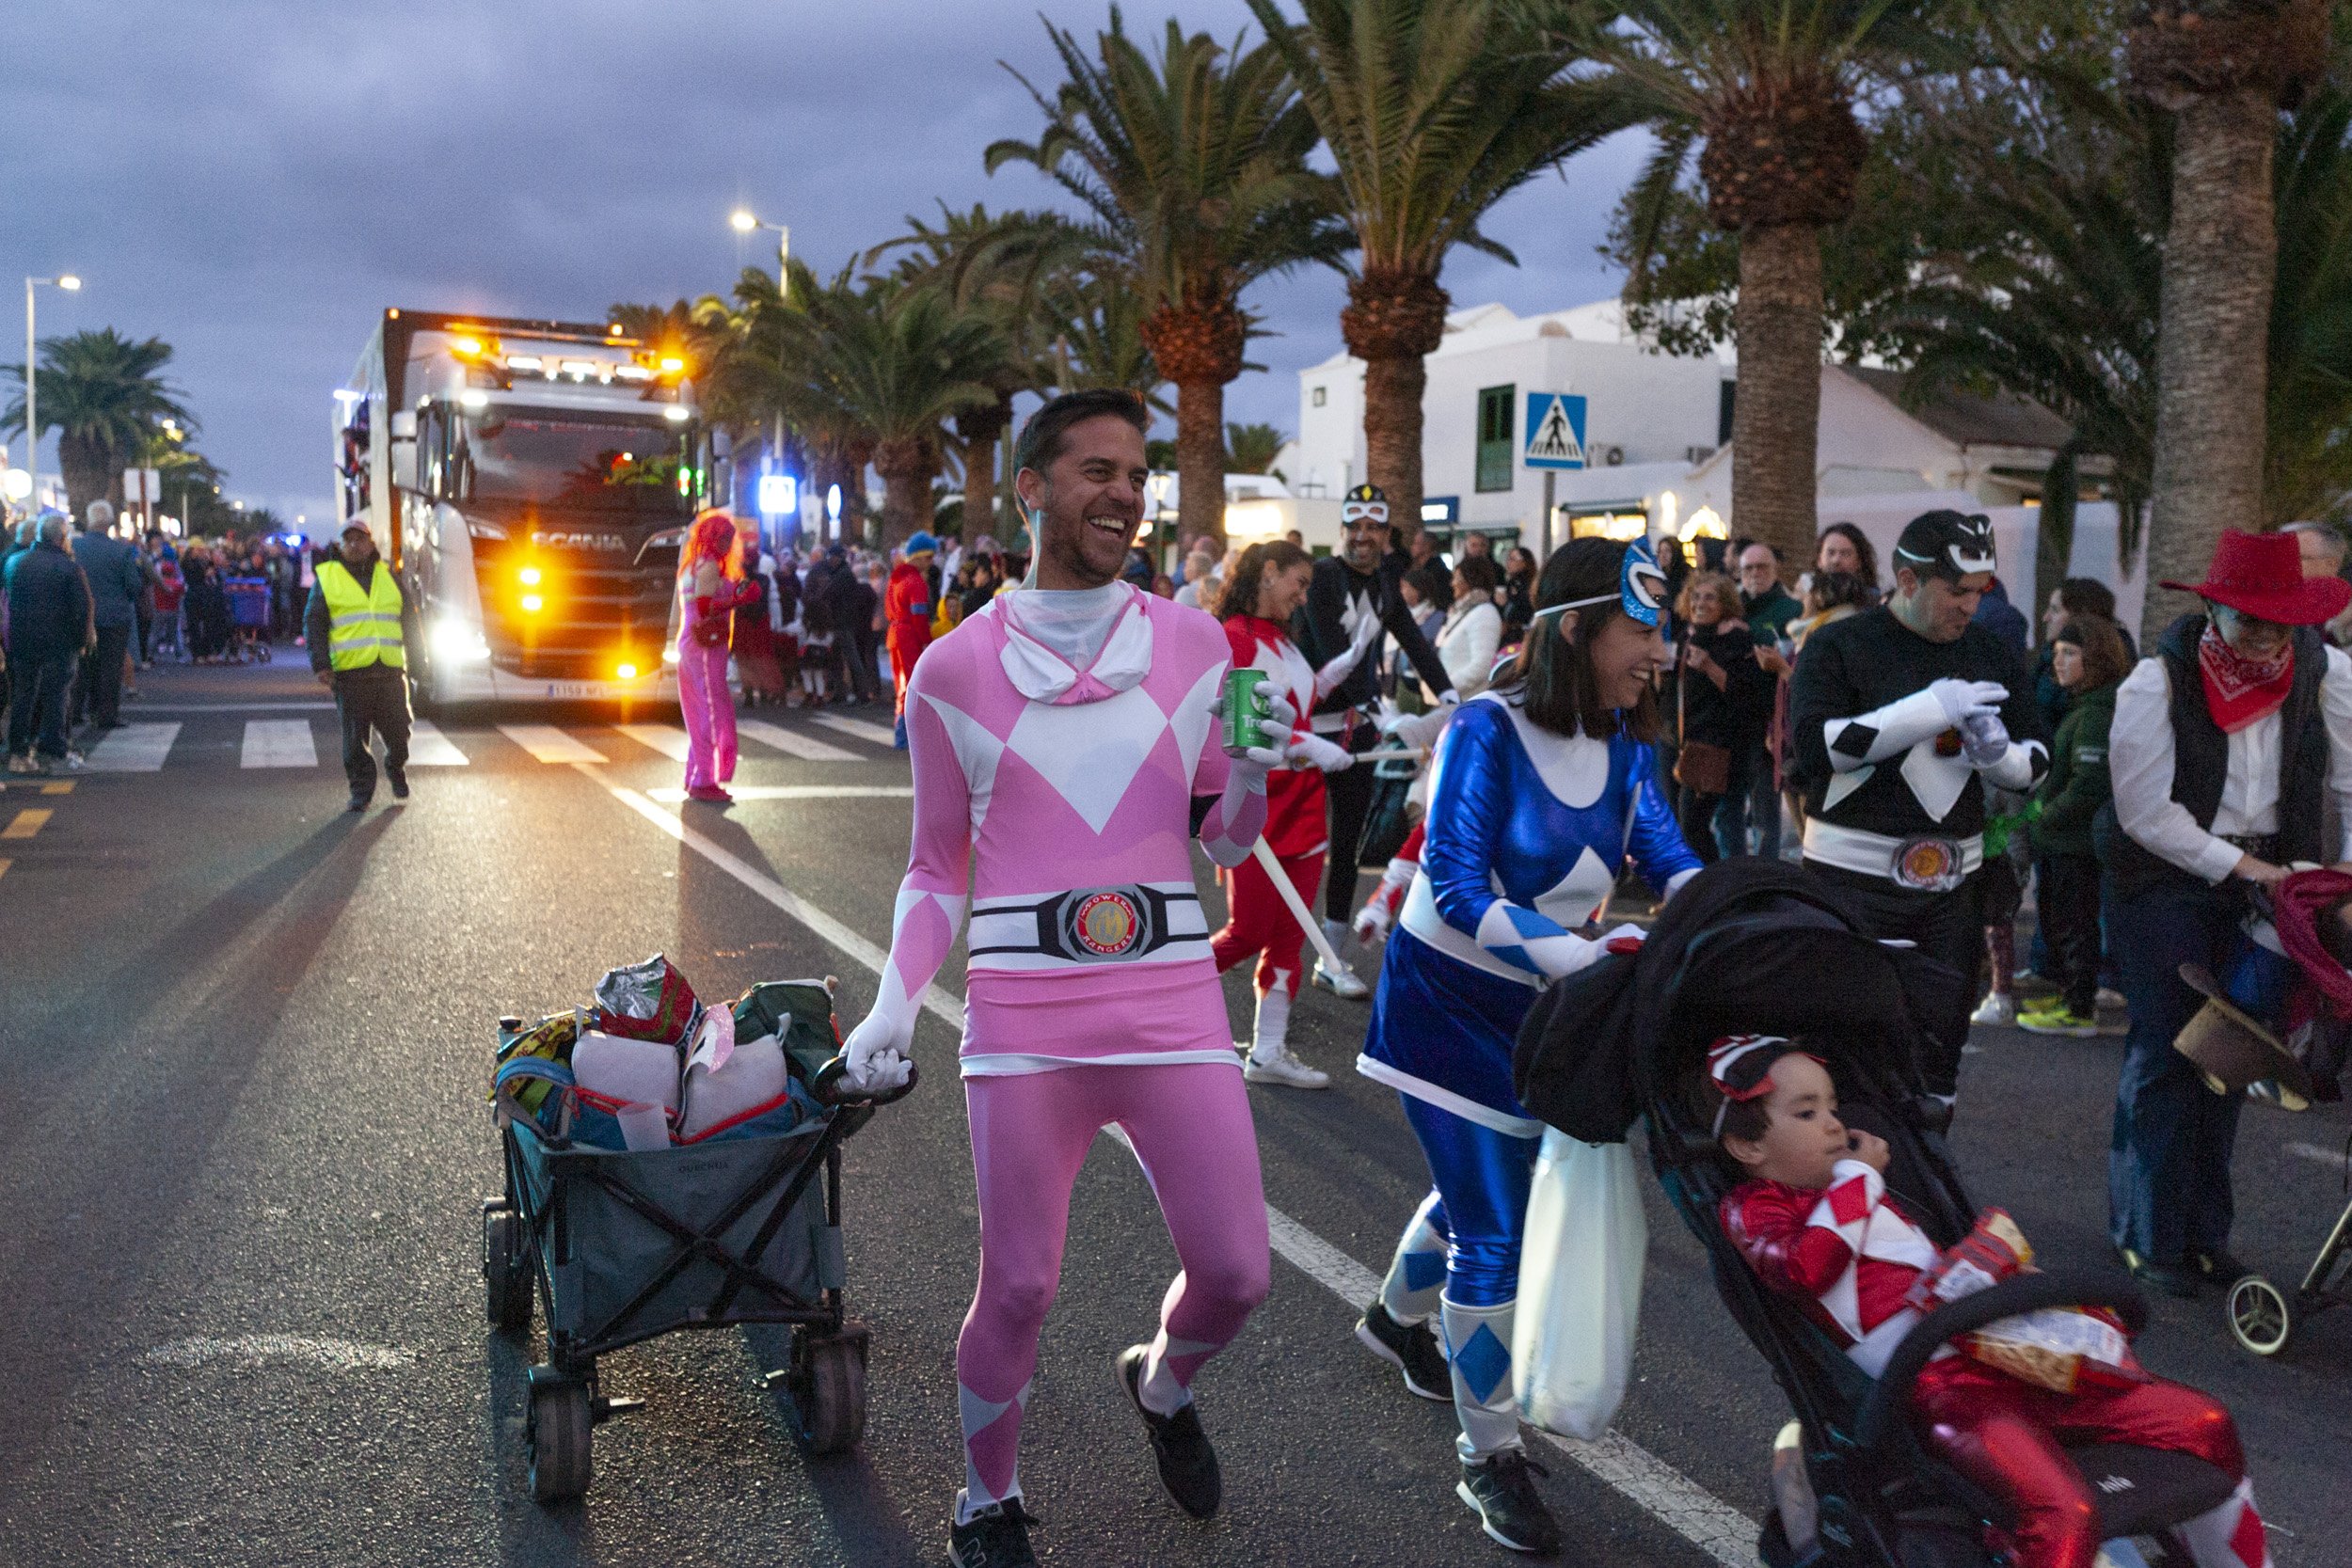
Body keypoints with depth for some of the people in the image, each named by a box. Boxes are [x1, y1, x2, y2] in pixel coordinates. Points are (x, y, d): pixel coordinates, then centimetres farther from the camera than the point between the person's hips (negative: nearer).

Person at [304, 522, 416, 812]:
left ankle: (396, 769, 32)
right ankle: (361, 791, 10)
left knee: (398, 729, 4)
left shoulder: (388, 577, 15)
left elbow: (408, 619, 19)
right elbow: (313, 623, 4)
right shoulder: (326, 578, 7)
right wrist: (321, 665, -6)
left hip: (391, 670, 2)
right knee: (354, 737, 0)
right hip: (350, 672, -2)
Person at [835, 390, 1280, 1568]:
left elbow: (1226, 843, 13)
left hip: (1170, 994, 2)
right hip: (1023, 1009, -2)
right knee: (1018, 1288, 3)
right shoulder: (955, 671, 2)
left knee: (1235, 1273, 3)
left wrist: (1251, 777, -9)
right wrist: (895, 1002, -6)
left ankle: (1161, 1384, 39)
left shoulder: (1192, 644, 6)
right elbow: (938, 866, 9)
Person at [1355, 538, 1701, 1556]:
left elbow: (1666, 853, -10)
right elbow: (1458, 890, -30)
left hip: (1538, 1009, 7)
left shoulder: (1624, 742, -3)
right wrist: (1592, 958, -38)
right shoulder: (1487, 731, -24)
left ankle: (1397, 1318, 52)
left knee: (1487, 1188, 23)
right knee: (1493, 1233, -5)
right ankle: (1488, 1458, 11)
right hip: (1448, 1000, -7)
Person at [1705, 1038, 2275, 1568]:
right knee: (2063, 1514, -34)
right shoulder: (1752, 1208, 4)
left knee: (2206, 1423, 8)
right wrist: (1856, 1176, -3)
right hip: (1938, 1383, -9)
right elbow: (1806, 1267, -18)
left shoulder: (1864, 1195, 29)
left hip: (2006, 1353, 9)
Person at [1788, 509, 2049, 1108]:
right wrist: (1932, 709, -22)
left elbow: (2038, 760, 17)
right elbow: (1816, 745, -20)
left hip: (1951, 880, 5)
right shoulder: (1837, 647, -5)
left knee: (1940, 1050, 11)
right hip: (1853, 876, -5)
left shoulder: (1989, 654, 11)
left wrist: (1999, 752, -8)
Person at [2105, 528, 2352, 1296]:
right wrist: (2237, 864, -17)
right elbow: (2145, 810, -14)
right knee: (2165, 1058, -3)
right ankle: (2151, 1238, 8)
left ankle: (2205, 1232, 21)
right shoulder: (2159, 682, -13)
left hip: (2264, 882, 4)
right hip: (2167, 883, -4)